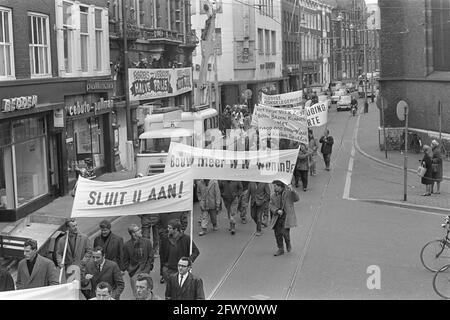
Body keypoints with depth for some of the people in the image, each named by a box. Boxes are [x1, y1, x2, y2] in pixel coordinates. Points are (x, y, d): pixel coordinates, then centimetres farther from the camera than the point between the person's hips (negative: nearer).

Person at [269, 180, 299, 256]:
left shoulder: (288, 192, -5)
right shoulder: (273, 196, 6)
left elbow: (296, 199, -13)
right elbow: (271, 206, 3)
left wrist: (292, 191, -30)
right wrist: (277, 210, -15)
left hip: (287, 216, -4)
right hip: (278, 217, 4)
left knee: (284, 232, -13)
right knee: (277, 233, 2)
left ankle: (288, 243, 19)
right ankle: (280, 249, 17)